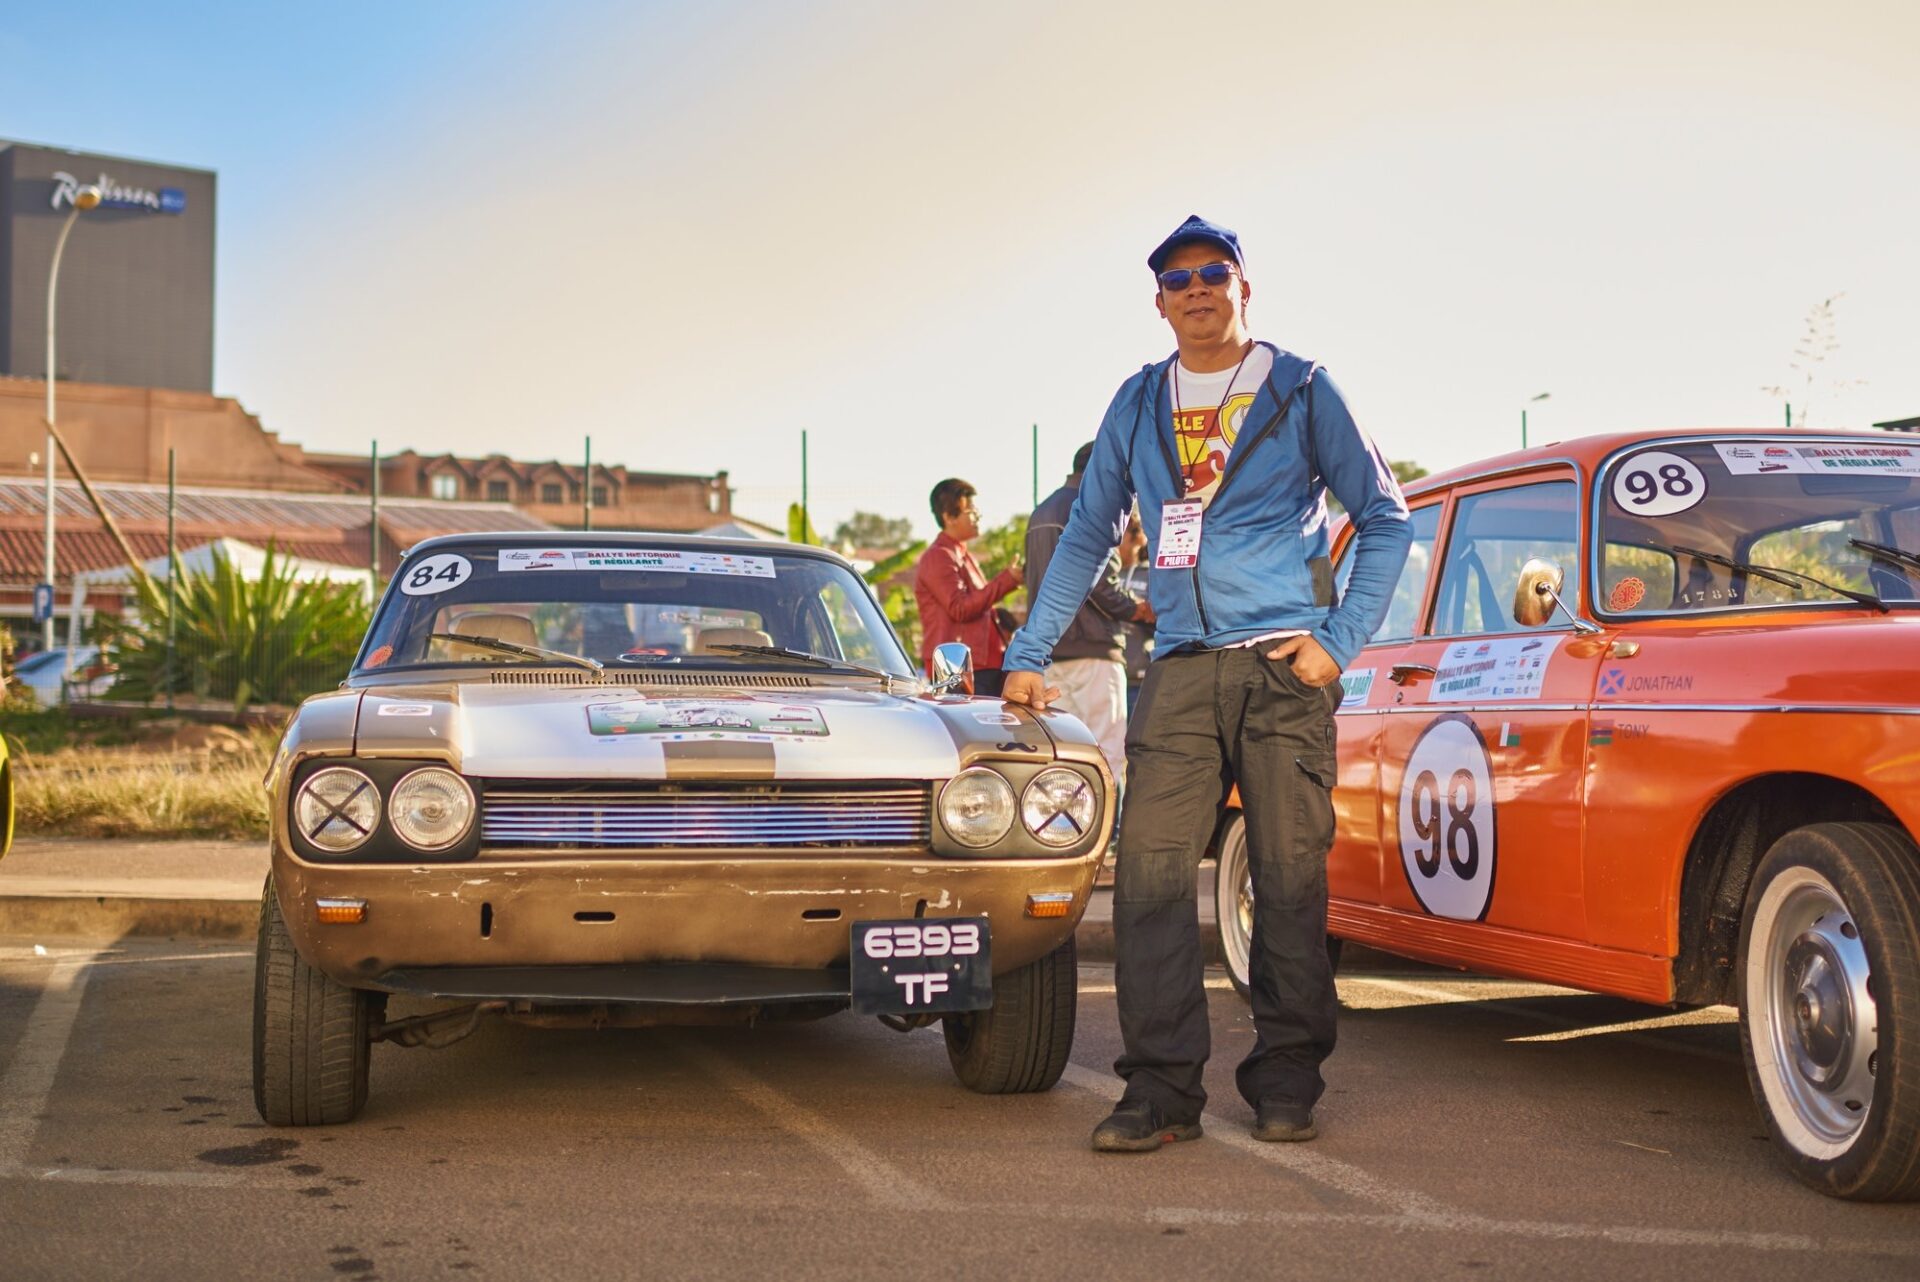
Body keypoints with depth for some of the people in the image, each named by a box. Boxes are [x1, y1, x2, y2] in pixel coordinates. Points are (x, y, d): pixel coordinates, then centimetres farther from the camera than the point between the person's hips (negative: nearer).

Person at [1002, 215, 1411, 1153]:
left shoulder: (1299, 391, 7)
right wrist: (1028, 655, 18)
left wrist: (1341, 640, -2)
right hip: (1180, 670, 3)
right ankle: (1161, 1091, -3)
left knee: (1290, 879, -1)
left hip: (1282, 664, -2)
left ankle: (1286, 1085, 11)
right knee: (1150, 871, -8)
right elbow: (1087, 536, 22)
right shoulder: (1138, 405, 16)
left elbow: (1385, 515, 9)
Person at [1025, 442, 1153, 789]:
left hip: (1049, 650, 9)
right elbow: (1100, 581, -15)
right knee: (1107, 750, -8)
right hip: (1092, 647, -9)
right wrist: (1135, 610, 1)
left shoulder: (1040, 514, 20)